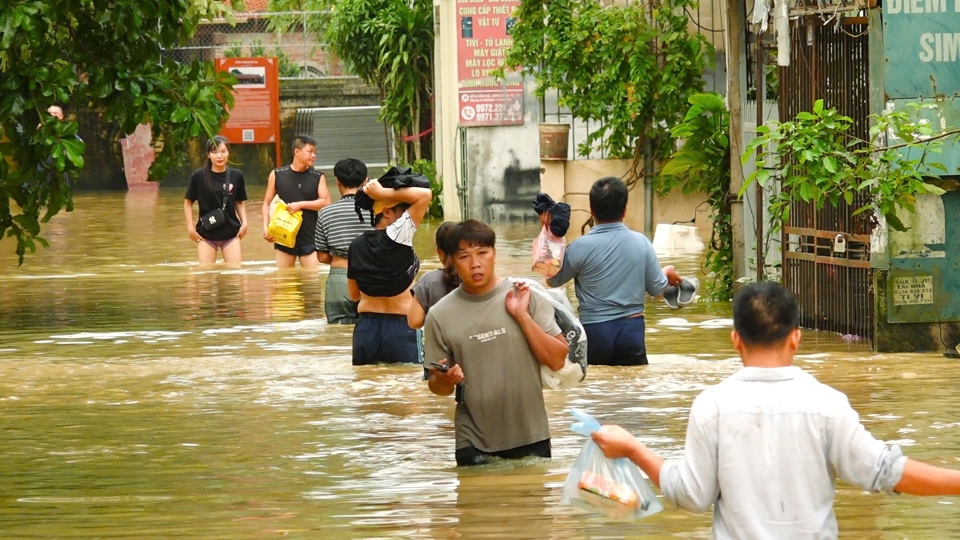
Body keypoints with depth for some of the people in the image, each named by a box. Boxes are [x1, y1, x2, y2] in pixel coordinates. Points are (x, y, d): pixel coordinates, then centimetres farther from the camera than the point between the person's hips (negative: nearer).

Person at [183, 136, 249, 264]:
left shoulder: (236, 176, -2)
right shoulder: (199, 176, -7)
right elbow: (188, 202, 3)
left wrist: (244, 223, -1)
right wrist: (190, 226, -4)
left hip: (231, 233, 1)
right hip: (206, 234, -1)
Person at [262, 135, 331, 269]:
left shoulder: (318, 177, 0)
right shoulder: (277, 175, 0)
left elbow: (326, 203, -8)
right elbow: (267, 203, 6)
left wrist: (301, 205, -17)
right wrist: (266, 227, -6)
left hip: (310, 239, -1)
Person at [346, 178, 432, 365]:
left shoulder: (357, 245, 5)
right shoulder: (396, 236, -13)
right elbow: (424, 194, -17)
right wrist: (383, 193, -11)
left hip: (365, 330, 6)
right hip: (401, 329, -6)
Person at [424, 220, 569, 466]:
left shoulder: (528, 296, -2)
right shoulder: (440, 315, -2)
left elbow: (557, 360, -6)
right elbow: (437, 386, 6)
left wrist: (522, 315, -14)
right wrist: (445, 380, -17)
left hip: (531, 438, 0)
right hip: (475, 445, 0)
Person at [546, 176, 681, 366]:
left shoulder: (581, 247, -11)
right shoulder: (641, 243, -3)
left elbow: (553, 280, 4)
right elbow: (657, 289, 5)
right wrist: (667, 273, 28)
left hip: (595, 331, -2)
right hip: (632, 329, 2)